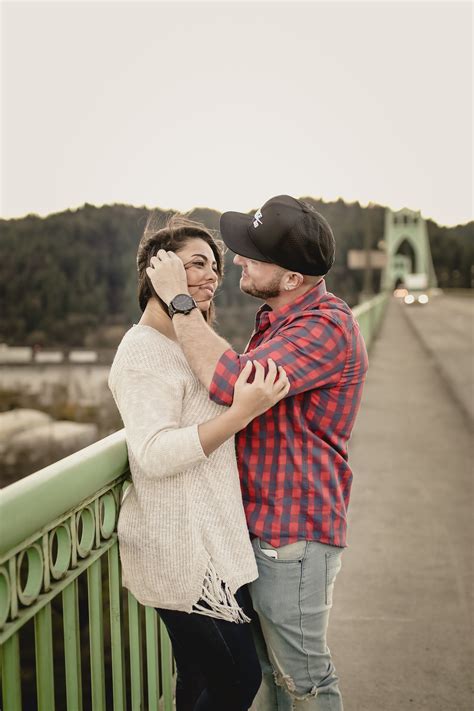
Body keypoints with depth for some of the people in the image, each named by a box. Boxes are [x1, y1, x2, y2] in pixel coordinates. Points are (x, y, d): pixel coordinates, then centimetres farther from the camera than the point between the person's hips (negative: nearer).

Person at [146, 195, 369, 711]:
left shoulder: (327, 327, -22)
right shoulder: (280, 318, 11)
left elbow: (232, 382, -32)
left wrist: (178, 300, -23)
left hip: (292, 533, -9)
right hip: (261, 525, 10)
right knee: (269, 667, 23)